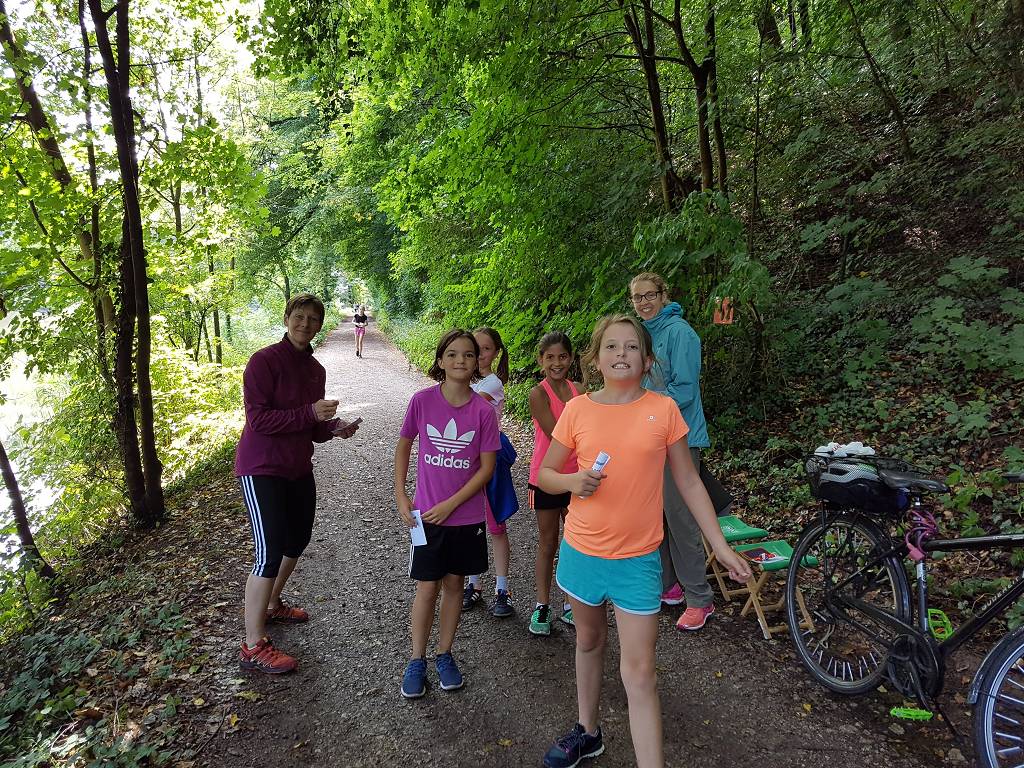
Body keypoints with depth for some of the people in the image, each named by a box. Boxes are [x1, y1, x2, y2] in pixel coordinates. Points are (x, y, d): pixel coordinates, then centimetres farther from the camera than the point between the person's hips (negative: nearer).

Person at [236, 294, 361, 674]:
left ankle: (273, 605, 44)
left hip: (298, 467, 8)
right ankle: (253, 647, 2)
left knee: (298, 539, 20)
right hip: (262, 468, -8)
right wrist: (310, 413, -27)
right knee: (270, 552, -10)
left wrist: (335, 427, -5)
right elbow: (258, 418, -21)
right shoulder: (264, 360, -14)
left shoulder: (315, 369, 8)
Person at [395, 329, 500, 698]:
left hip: (466, 515, 1)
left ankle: (445, 654, 33)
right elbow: (403, 446, 4)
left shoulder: (483, 410, -11)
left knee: (454, 583, 15)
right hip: (427, 515, -1)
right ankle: (417, 660, 26)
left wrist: (450, 504, -12)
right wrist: (400, 496, -1)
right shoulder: (422, 400, -10)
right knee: (427, 588, 7)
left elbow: (487, 467, -8)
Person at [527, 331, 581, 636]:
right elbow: (556, 436, -20)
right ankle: (542, 607, 22)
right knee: (548, 544, 8)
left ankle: (571, 605, 26)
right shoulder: (539, 394, -13)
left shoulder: (578, 391, 2)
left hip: (575, 476, 4)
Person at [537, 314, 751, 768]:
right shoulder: (577, 410, -7)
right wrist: (573, 482, -18)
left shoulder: (663, 409, -8)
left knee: (638, 673, 2)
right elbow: (544, 474, 4)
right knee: (589, 642, 22)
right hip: (581, 551, 2)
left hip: (637, 559, -2)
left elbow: (688, 482, 0)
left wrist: (721, 547, -1)